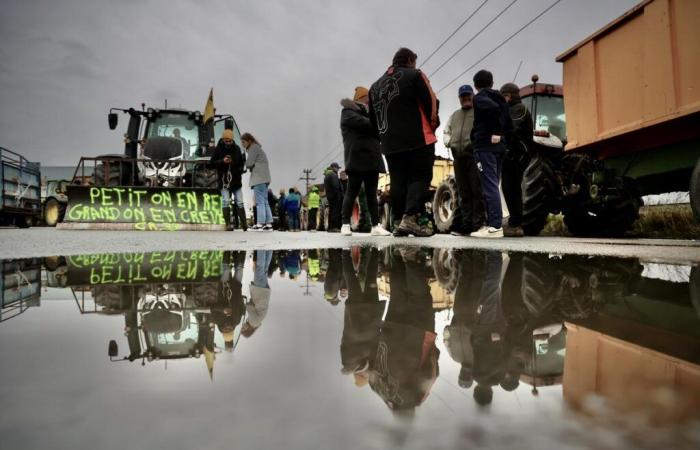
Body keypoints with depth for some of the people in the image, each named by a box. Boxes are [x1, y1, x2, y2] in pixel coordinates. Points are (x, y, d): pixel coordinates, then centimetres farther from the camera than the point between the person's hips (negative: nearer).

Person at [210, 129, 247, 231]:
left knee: (239, 202, 6)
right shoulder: (218, 149, -2)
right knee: (226, 202, -4)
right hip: (224, 180, -2)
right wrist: (222, 161, -19)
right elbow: (212, 162, -3)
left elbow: (242, 161, 13)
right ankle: (228, 224, 0)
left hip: (236, 180, 2)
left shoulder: (237, 149, 4)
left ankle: (243, 223, 12)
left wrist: (241, 169, -4)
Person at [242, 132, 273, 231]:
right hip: (264, 178, 10)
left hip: (259, 178, -10)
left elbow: (249, 163, -11)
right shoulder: (257, 148, 25)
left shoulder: (254, 148, -4)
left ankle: (260, 224, -14)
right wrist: (250, 166, 4)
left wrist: (246, 163, 9)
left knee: (260, 201, -12)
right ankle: (268, 224, 6)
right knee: (264, 201, 7)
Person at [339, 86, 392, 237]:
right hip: (357, 158, -7)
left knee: (372, 193, 2)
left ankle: (376, 226, 0)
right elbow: (362, 123, -13)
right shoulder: (348, 112, 4)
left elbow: (374, 130, 20)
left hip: (371, 159, 7)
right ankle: (345, 225, -3)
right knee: (352, 192, -7)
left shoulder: (366, 113, 30)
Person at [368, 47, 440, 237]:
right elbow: (431, 103, -4)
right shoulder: (414, 75, 3)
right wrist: (433, 125, 11)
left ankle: (398, 222, 3)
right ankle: (411, 218, -19)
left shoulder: (376, 85, 21)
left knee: (398, 181, 6)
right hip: (418, 139, -5)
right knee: (420, 177, -5)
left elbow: (373, 119, 19)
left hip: (390, 144, 5)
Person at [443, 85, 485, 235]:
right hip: (458, 156, 5)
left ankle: (478, 224, -9)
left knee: (477, 190, -9)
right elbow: (446, 132, 26)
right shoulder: (455, 115, 27)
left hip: (474, 155, -5)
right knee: (463, 192, 5)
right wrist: (449, 141, 6)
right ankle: (466, 225, 8)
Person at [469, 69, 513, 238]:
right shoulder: (500, 99, 21)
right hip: (499, 147, 8)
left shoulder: (479, 98, -3)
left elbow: (492, 108, -25)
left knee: (489, 186, -11)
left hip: (485, 146, -8)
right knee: (492, 185, 11)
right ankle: (492, 223, 13)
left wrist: (495, 132, -18)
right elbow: (509, 124, 17)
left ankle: (495, 226, -15)